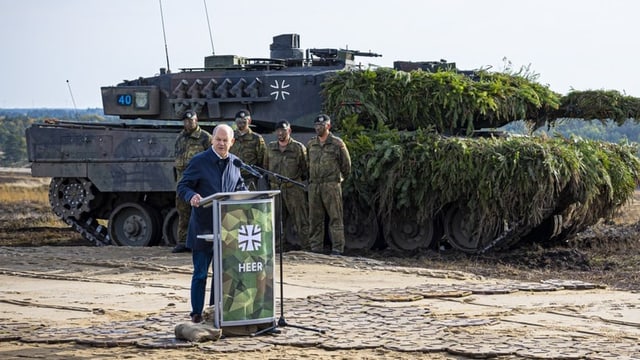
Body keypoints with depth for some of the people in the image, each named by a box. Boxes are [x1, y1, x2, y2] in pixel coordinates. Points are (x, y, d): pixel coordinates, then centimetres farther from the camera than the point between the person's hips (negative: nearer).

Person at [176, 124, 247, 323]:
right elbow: (182, 187, -6)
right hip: (203, 227, -5)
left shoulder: (235, 162, 9)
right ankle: (196, 312, 9)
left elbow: (240, 186, 22)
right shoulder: (199, 161, -7)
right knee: (200, 273, 0)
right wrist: (192, 196, -28)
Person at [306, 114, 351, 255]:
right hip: (314, 185, 5)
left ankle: (337, 248, -5)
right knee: (315, 218, 6)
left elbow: (346, 164, 7)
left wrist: (341, 177, 14)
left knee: (335, 217, -5)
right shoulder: (311, 144, 13)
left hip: (331, 185, -5)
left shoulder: (337, 143, -1)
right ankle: (315, 248, 11)